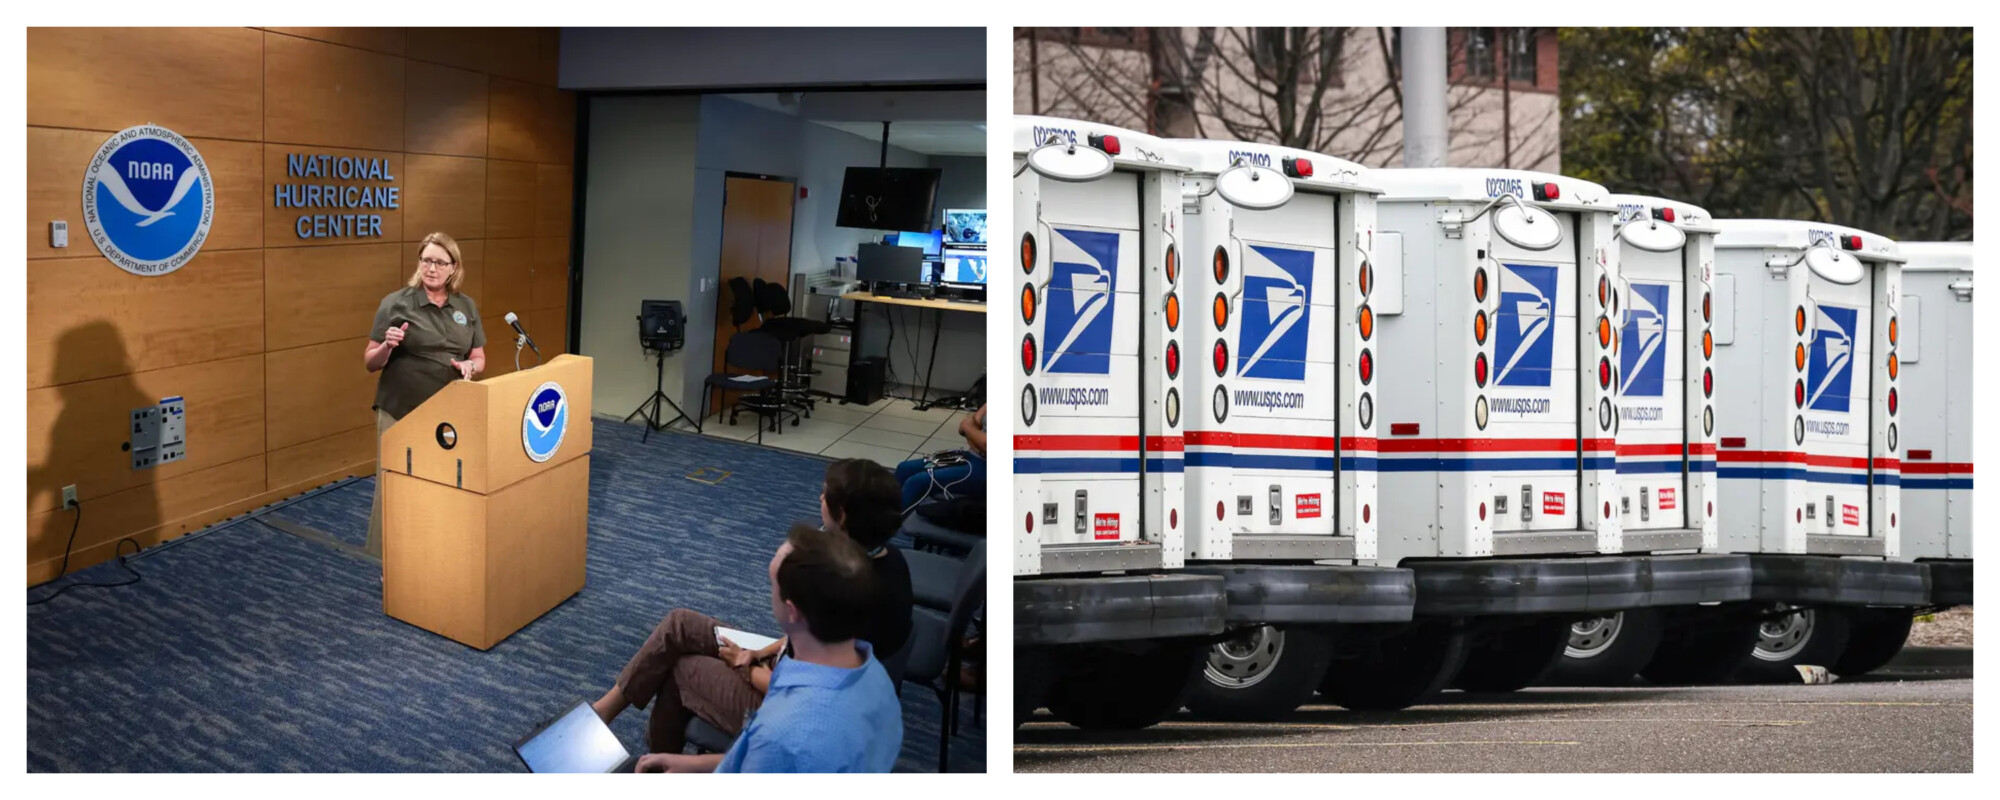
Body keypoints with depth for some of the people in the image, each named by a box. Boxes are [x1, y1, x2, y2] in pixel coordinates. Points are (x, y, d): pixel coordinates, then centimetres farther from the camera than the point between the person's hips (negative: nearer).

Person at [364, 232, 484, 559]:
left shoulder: (467, 307, 8)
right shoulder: (395, 303, -4)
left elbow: (479, 358, 13)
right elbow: (371, 362, -1)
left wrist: (469, 366, -10)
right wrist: (387, 346, -22)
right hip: (401, 411, -3)